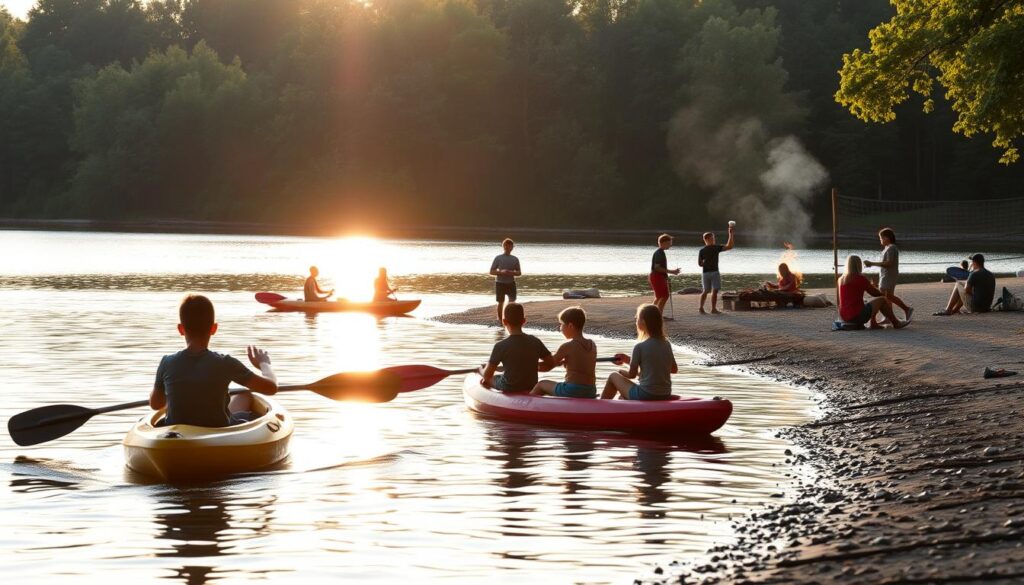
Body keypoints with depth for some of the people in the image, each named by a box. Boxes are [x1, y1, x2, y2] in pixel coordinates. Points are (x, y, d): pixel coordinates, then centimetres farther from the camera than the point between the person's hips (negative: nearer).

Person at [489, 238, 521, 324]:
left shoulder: (515, 259, 6)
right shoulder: (498, 258, 0)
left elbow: (519, 273, 9)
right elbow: (491, 272, 0)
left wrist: (512, 273, -13)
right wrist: (501, 272, -18)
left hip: (511, 283, 1)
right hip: (500, 283, -1)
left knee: (512, 301, -11)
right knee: (501, 302, 2)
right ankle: (500, 320, 12)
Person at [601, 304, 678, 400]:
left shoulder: (640, 347, -15)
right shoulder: (667, 345, 2)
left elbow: (631, 374, -6)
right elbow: (674, 369, 14)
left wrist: (621, 372, 18)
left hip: (645, 396, -6)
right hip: (665, 397, 6)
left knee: (614, 376, 17)